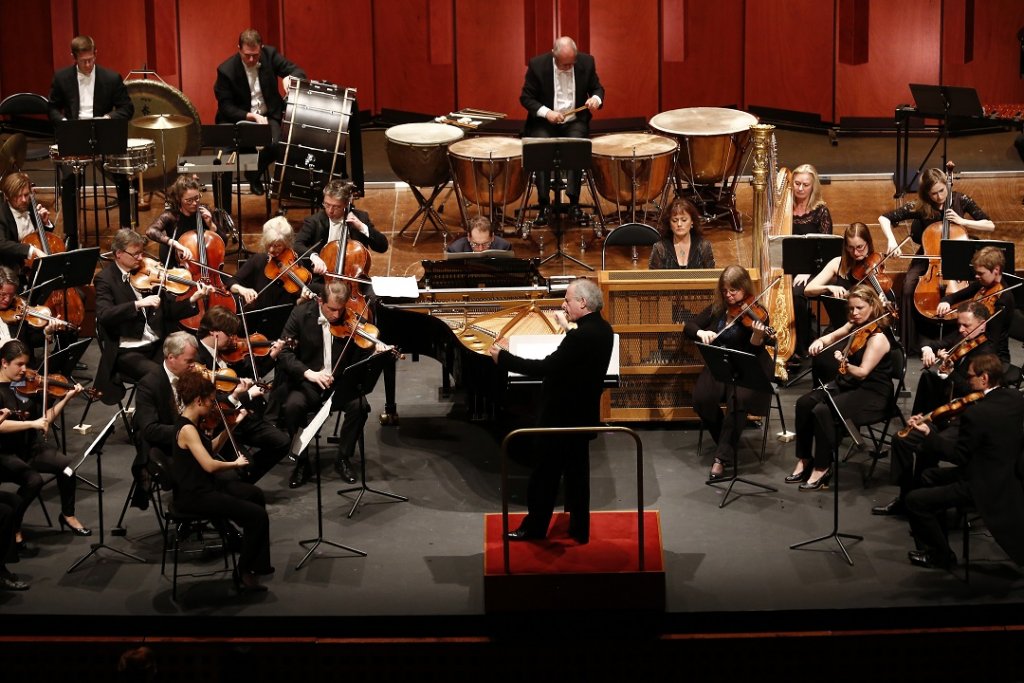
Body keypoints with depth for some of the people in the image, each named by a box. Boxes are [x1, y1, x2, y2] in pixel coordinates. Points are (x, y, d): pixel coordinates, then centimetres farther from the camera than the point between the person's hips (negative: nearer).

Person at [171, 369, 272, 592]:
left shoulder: (189, 423, 5)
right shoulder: (187, 429, -25)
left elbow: (210, 450, 17)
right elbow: (210, 465, -33)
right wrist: (235, 463, -15)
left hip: (204, 485, 11)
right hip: (194, 496, -11)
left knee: (255, 494, 25)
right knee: (258, 515, -13)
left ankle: (258, 564, 31)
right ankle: (243, 573, 4)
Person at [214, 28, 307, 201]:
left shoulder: (269, 54, -6)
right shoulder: (226, 70, -13)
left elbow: (299, 73, -1)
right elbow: (225, 107, -11)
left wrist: (290, 78, -25)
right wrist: (252, 116, -23)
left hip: (268, 116, 2)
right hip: (239, 118, -2)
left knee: (276, 144, -30)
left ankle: (254, 174, 4)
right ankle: (223, 212, -14)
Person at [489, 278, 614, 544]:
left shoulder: (581, 336, -27)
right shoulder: (602, 329, 2)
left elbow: (545, 367, -28)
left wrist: (503, 357, -21)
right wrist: (568, 328, 22)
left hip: (562, 416, -9)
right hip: (582, 413, 9)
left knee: (545, 473, 5)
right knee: (576, 471, 16)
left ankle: (535, 528, 16)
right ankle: (579, 528, 24)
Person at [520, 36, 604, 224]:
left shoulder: (586, 62, -2)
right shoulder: (537, 65, -8)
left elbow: (597, 88, 9)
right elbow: (526, 97, -3)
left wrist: (596, 99, -16)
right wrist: (546, 112, -20)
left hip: (575, 122, 1)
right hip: (544, 122, -1)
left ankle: (574, 201, -25)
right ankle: (544, 204, -23)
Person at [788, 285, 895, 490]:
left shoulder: (878, 337, -19)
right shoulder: (855, 326, 6)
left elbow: (862, 372, -24)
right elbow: (832, 337, 17)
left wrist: (844, 365, -44)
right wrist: (819, 342, -7)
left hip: (871, 394, -9)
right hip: (847, 385, 9)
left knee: (823, 411, -28)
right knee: (804, 403, -9)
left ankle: (822, 468, -15)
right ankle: (804, 460, 0)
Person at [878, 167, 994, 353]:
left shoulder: (961, 200, -8)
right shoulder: (918, 207, -12)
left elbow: (990, 226, -6)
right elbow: (884, 218, -12)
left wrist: (962, 221, -21)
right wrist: (891, 240, -30)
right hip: (927, 257, 0)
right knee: (908, 288, -28)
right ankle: (909, 342, -15)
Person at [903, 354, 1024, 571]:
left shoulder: (976, 413, -28)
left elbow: (959, 457, -19)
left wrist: (928, 433, -10)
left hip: (984, 487, -10)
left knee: (915, 501, -6)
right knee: (929, 477, 24)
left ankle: (942, 556, 11)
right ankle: (935, 543, 34)